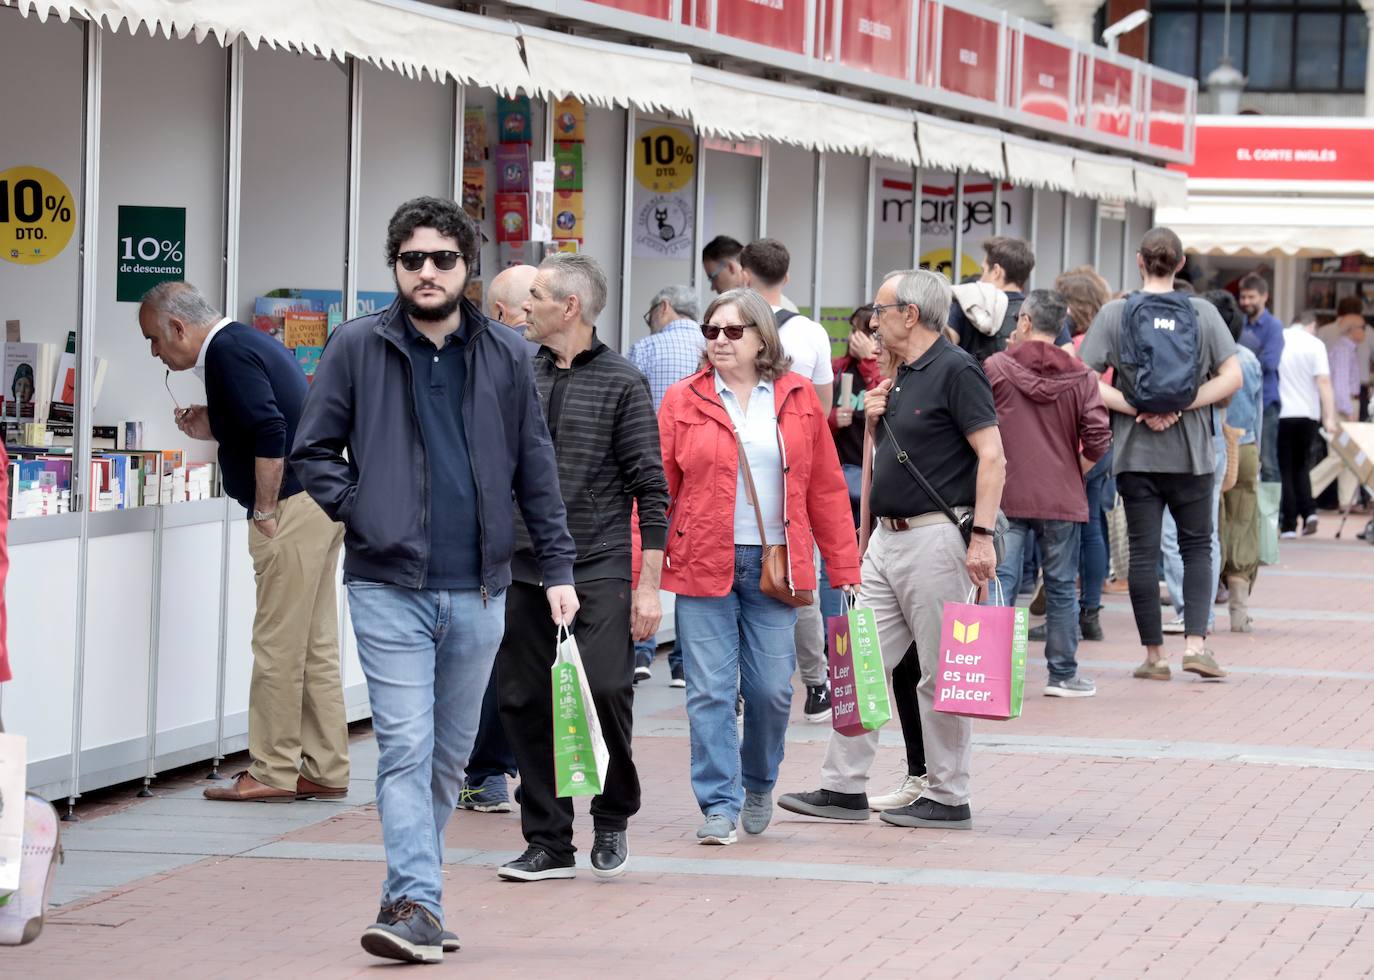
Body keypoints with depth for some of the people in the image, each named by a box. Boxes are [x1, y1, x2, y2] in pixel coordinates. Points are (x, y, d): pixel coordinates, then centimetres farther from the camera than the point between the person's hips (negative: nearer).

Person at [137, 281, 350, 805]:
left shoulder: (228, 352, -13)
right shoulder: (249, 342, 18)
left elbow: (271, 433, -23)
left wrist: (265, 511, -16)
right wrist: (212, 428, 17)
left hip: (295, 507, -10)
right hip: (322, 502, 10)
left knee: (278, 647, -4)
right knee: (316, 647, 11)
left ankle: (272, 773, 0)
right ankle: (324, 771, 14)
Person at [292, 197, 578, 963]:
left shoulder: (506, 356, 6)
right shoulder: (359, 348, 0)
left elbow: (536, 469, 10)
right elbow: (313, 450, 6)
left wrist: (558, 567, 5)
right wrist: (358, 510, -7)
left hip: (479, 592, 3)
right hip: (389, 586, -3)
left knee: (450, 757, 11)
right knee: (406, 750, -11)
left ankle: (410, 899, 22)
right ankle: (417, 906, -15)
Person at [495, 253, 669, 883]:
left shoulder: (621, 383, -1)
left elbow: (650, 490, -3)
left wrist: (649, 585, -8)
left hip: (598, 569, -5)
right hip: (523, 570, 5)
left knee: (603, 687, -18)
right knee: (525, 702, 2)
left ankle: (612, 819, 4)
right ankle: (548, 843, 12)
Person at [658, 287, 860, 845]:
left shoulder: (797, 398, 6)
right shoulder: (683, 400, 2)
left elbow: (827, 488, 7)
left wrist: (844, 568, 3)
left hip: (776, 564, 1)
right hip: (704, 564, -1)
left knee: (772, 688, 3)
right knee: (710, 690, -3)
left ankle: (759, 783, 28)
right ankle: (718, 806, 3)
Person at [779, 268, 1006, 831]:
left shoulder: (955, 371, -11)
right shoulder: (901, 377, 16)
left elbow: (991, 456, -17)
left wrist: (982, 536, -24)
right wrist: (874, 419, 6)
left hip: (936, 536, -9)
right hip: (888, 535, 9)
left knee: (942, 673, -2)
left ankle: (948, 799, 5)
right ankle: (843, 789, 10)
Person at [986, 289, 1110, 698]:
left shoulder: (995, 368, -3)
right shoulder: (1081, 377, 1)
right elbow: (1097, 440, -5)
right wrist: (1074, 472, 11)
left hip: (1005, 495, -1)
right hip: (1061, 497, 1)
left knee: (999, 582, -1)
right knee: (1061, 587, 10)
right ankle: (1063, 674, 16)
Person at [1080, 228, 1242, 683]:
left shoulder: (1115, 314, -2)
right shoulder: (1202, 313, 0)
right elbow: (1232, 376, -6)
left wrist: (1134, 408, -8)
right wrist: (1180, 408, -8)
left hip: (1136, 453, 0)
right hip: (1192, 453, 0)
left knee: (1144, 551, 6)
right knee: (1197, 547, 13)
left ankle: (1154, 654, 8)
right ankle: (1196, 642, -2)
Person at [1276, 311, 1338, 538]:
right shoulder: (1314, 344, -4)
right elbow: (1324, 382, -11)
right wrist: (1330, 417, -12)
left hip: (1281, 414, 0)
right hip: (1308, 414, 0)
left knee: (1284, 468, 5)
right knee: (1300, 465, 18)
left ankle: (1289, 523, -2)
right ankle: (1308, 513, 2)